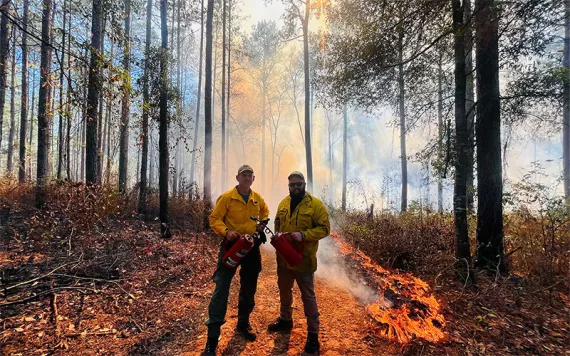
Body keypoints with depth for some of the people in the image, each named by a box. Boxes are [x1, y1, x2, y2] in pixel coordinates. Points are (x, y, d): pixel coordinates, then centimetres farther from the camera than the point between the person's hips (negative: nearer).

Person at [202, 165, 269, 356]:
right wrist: (226, 232, -26)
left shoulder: (257, 198, 3)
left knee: (249, 289, 16)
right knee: (221, 288, -5)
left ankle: (243, 324, 38)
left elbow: (265, 212, 23)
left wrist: (262, 224, 6)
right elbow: (214, 218, -10)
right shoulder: (226, 197, -11)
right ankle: (212, 337, 8)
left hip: (252, 247, 5)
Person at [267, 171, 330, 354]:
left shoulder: (315, 204, -13)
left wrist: (303, 235, -27)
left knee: (308, 295, 8)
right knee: (284, 290, 23)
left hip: (303, 258, -6)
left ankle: (313, 333, 25)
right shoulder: (283, 203, 4)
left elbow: (324, 228, -16)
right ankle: (285, 320, 46)